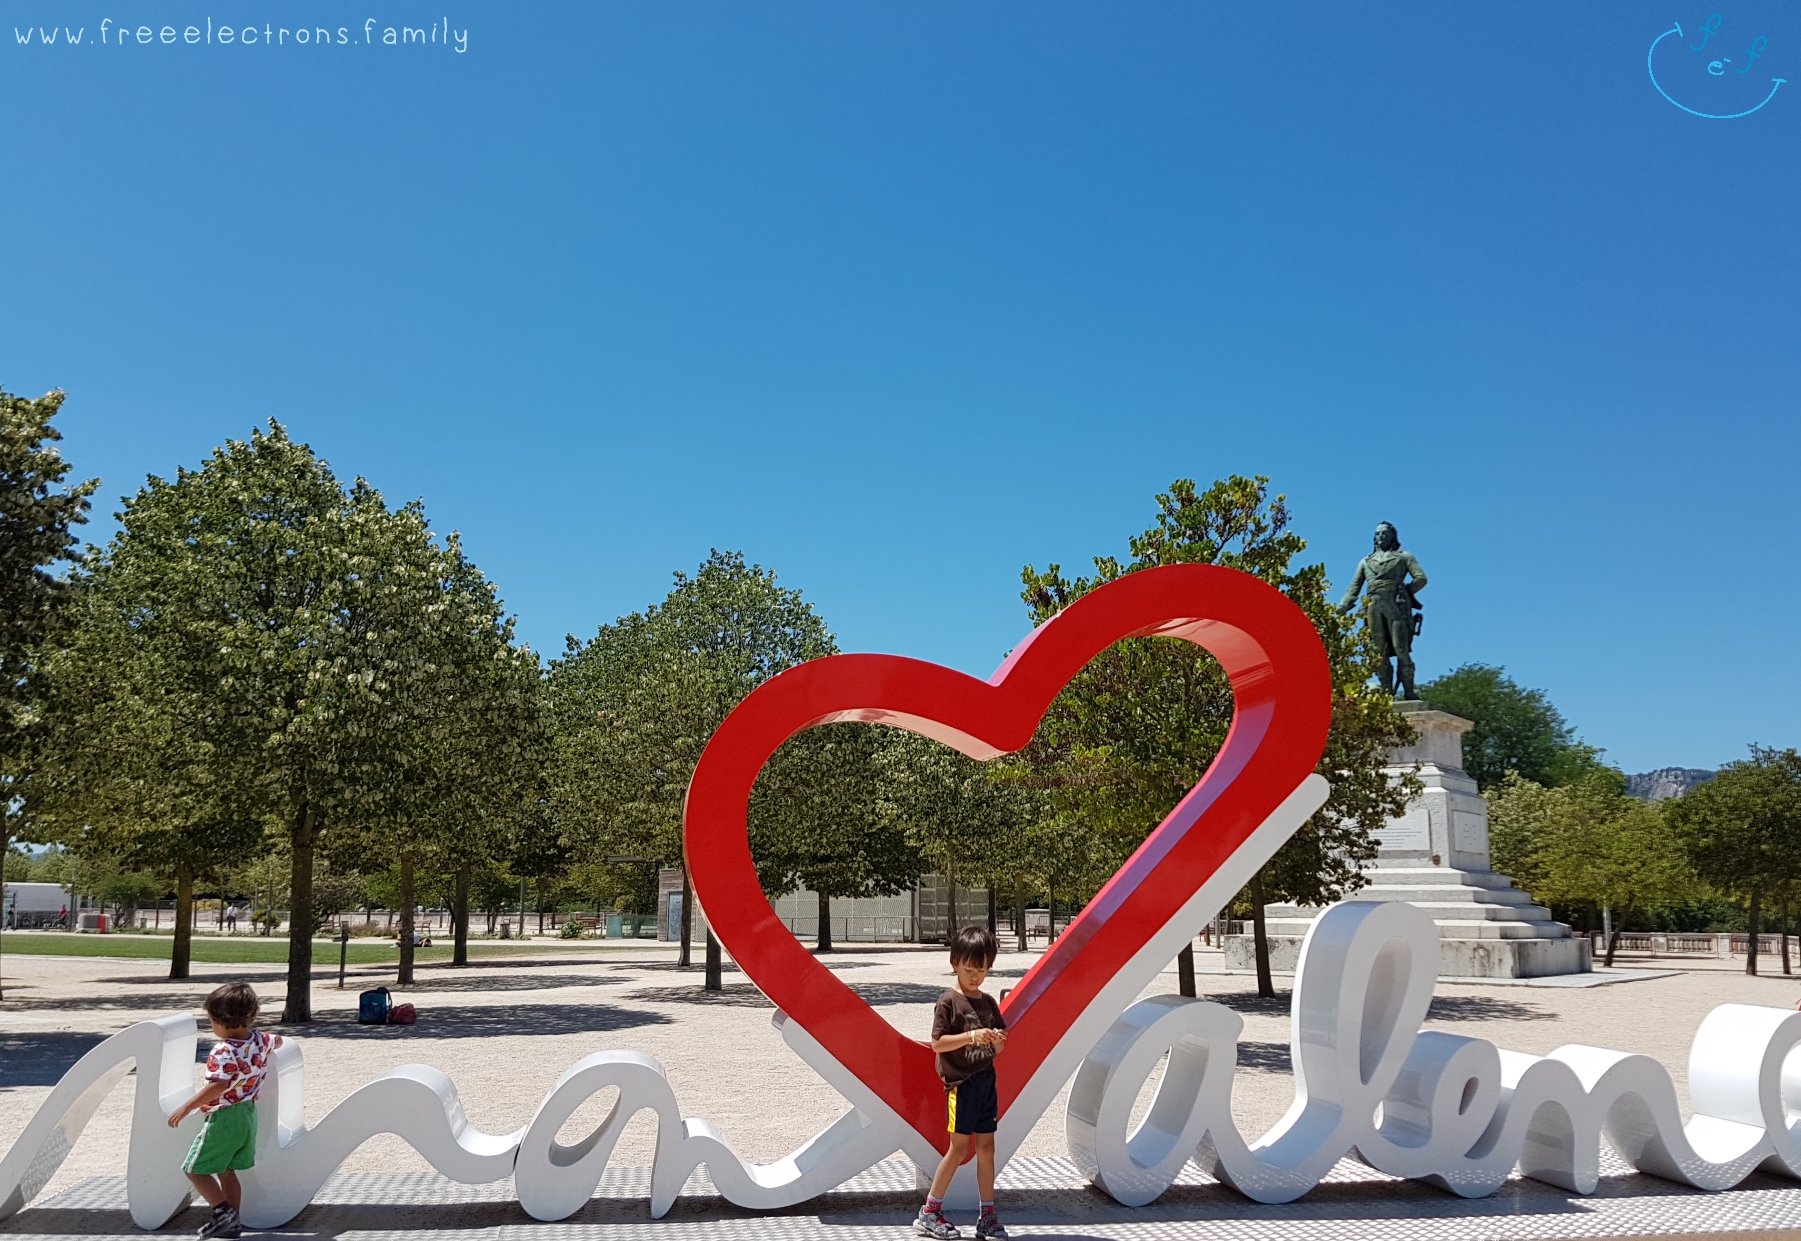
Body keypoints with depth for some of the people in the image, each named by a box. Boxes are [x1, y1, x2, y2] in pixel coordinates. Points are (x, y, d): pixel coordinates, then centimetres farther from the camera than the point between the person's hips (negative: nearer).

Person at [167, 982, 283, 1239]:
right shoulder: (260, 1040, 1)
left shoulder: (225, 1050, -23)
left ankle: (223, 1211, -2)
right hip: (248, 1114, 9)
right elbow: (277, 1041, 24)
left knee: (194, 1169, 4)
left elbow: (218, 1086, -33)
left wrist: (187, 1107, -28)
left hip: (224, 1118, -9)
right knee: (226, 1171, 19)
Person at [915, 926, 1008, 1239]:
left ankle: (987, 1216, 16)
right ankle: (929, 1213, 10)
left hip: (986, 1080, 6)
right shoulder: (948, 1001, -9)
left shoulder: (988, 1002, 8)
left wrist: (997, 1040, -10)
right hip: (960, 1082, -6)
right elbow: (937, 1043, -13)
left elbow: (998, 1049, 13)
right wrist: (970, 1036, -23)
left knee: (986, 1147, 7)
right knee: (959, 1147, -1)